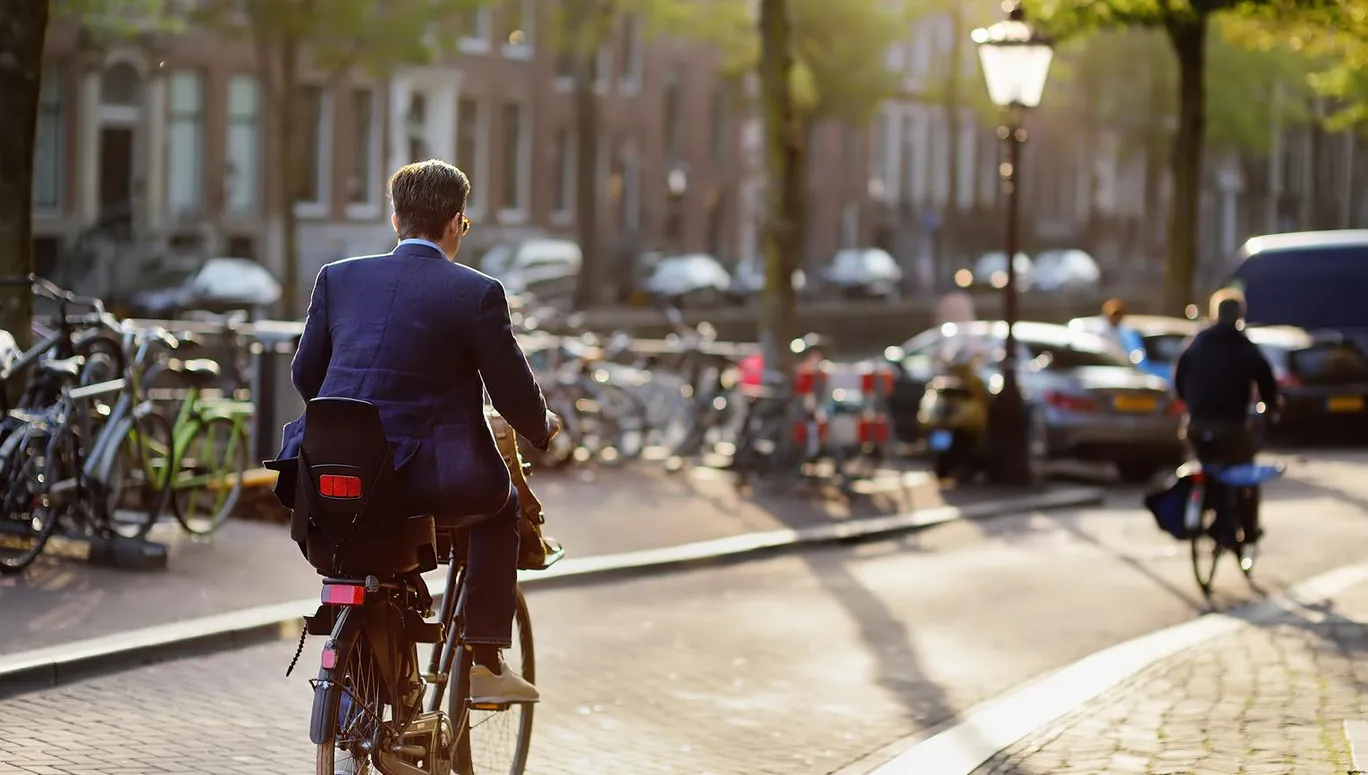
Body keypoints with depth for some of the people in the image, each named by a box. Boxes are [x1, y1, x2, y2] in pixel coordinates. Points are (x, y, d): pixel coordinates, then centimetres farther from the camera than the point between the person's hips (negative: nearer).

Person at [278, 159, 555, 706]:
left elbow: (304, 376, 15)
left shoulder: (338, 278, 8)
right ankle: (483, 664, 19)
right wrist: (542, 429, 22)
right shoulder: (477, 293, -4)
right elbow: (514, 394, -1)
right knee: (501, 503, 26)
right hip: (423, 482, -4)